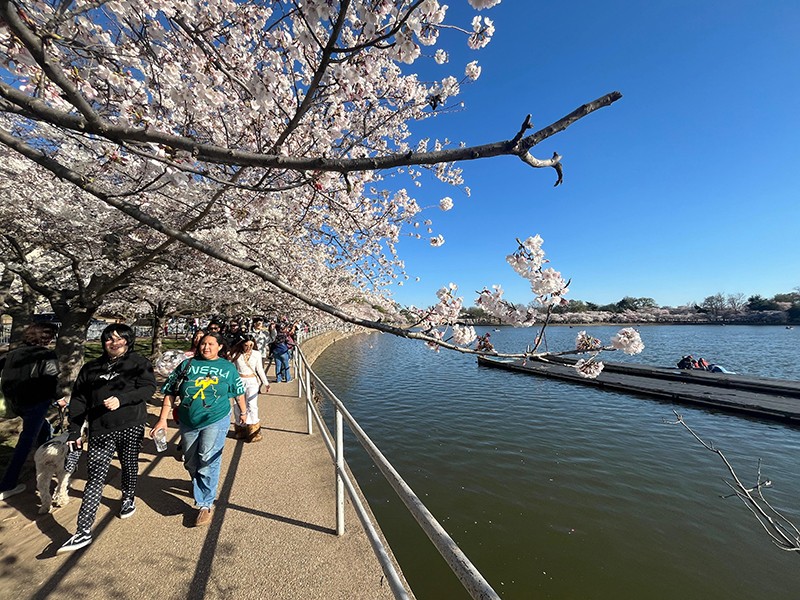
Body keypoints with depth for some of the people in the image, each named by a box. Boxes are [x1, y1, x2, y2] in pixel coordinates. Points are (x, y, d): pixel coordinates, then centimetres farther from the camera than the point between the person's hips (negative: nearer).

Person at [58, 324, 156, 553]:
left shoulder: (138, 362, -1)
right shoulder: (90, 368, 11)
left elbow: (149, 388, -12)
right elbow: (78, 400, 11)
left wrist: (121, 399, -25)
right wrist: (74, 432, 6)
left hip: (131, 426, -2)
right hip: (100, 430, 2)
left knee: (129, 466, 15)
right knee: (95, 477, -3)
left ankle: (129, 499, 41)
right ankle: (83, 532, 5)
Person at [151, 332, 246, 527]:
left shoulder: (228, 368, -2)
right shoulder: (187, 365, -1)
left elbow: (238, 392, 9)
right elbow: (170, 393, 2)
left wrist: (243, 412, 18)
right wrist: (162, 419, -4)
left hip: (216, 421, -3)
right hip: (188, 423, 3)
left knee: (208, 461, -7)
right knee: (191, 463, 18)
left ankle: (205, 504, 10)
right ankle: (200, 485, 47)